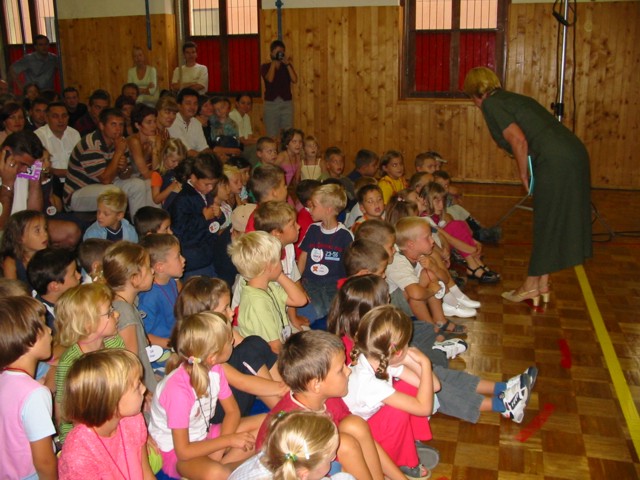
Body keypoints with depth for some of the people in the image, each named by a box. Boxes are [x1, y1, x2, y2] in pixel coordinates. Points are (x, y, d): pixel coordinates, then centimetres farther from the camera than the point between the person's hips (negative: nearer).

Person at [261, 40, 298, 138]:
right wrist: (273, 62, -10)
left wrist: (287, 63, -8)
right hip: (271, 103, -2)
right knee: (272, 136, -4)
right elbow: (270, 79, -16)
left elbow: (294, 79, -6)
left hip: (287, 103, 2)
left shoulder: (287, 66, 11)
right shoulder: (265, 67, 5)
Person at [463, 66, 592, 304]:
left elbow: (519, 140, -12)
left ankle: (531, 286, 18)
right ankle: (542, 284, 27)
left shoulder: (491, 104, -1)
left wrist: (524, 176, -2)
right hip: (574, 153, 9)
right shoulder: (513, 98, 24)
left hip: (555, 162, -9)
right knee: (551, 224, 16)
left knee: (546, 224, 4)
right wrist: (530, 175, 19)